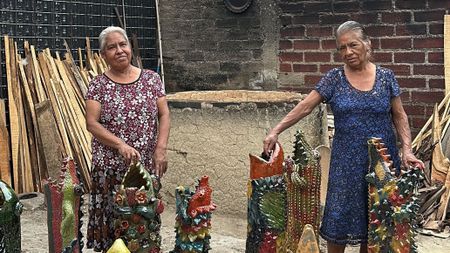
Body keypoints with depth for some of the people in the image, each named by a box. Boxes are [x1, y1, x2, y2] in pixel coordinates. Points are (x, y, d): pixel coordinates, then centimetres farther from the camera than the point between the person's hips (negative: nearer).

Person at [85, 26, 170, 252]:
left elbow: (164, 115, 4)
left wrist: (161, 148, -11)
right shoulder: (98, 85, 1)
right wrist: (121, 144, -19)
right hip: (111, 166, -1)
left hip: (146, 165, 1)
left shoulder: (151, 78, 6)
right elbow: (91, 123, -6)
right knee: (111, 217, 2)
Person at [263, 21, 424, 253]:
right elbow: (304, 107, -5)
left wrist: (407, 150, -8)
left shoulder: (385, 77, 1)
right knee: (339, 218, 2)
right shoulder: (334, 78, -1)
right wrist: (276, 131, -15)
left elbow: (399, 116, 4)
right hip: (346, 162, -1)